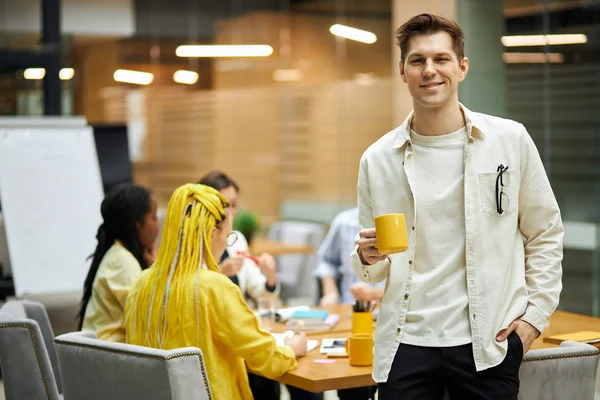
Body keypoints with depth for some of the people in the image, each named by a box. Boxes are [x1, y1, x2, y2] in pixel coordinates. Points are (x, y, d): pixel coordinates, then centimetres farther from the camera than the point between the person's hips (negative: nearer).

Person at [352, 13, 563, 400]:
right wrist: (369, 257, -10)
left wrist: (534, 316, 0)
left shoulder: (511, 140, -1)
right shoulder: (377, 159, 2)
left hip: (487, 343, -1)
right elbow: (373, 271, 11)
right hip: (406, 344, 1)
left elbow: (546, 236, 7)